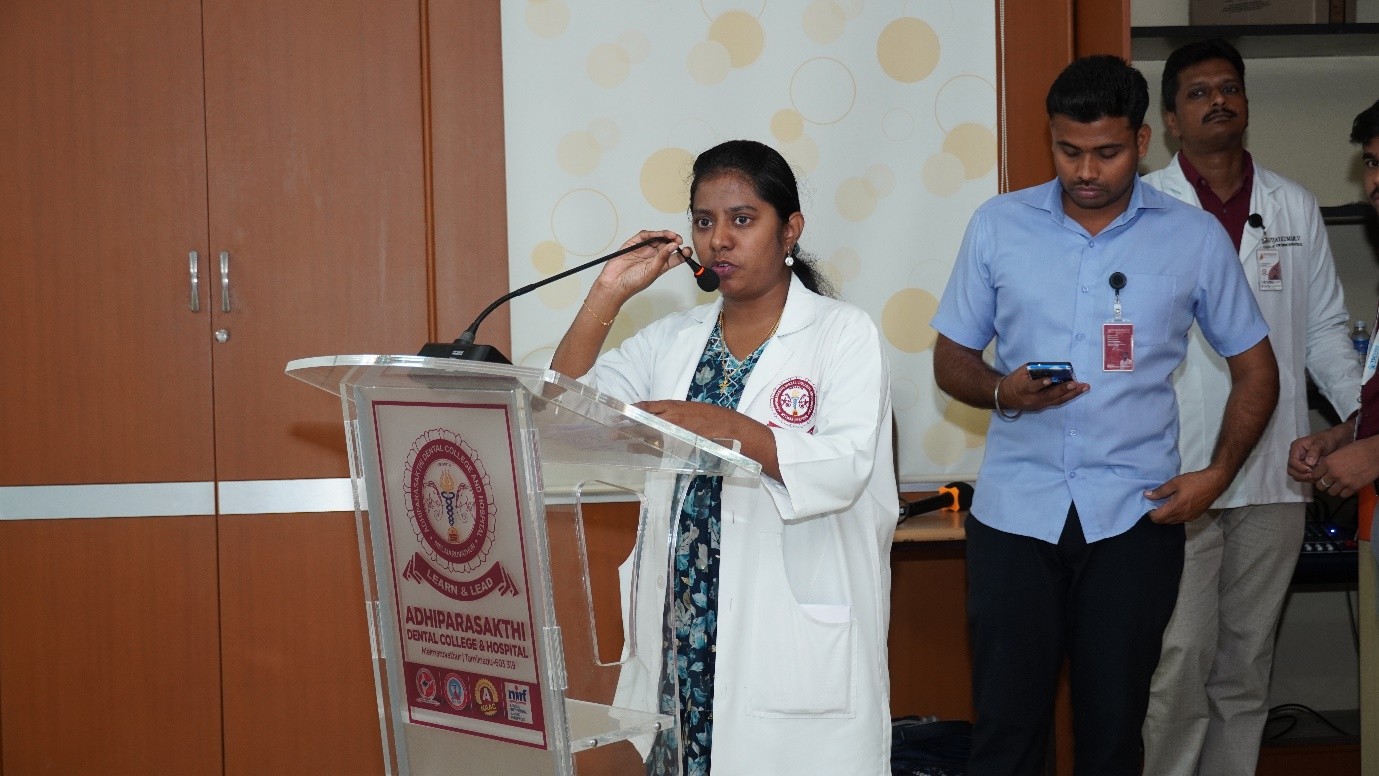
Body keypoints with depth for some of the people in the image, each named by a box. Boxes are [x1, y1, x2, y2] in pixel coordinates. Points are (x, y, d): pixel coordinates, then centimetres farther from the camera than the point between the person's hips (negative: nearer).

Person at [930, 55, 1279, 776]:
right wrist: (1001, 391, -11)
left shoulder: (1195, 237, 4)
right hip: (1014, 511, 0)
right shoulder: (997, 225, 5)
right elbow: (951, 358, 11)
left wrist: (1219, 473, -3)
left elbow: (1254, 368, 11)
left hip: (1134, 518, 0)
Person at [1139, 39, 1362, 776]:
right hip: (1176, 469, -4)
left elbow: (1323, 327, 13)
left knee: (1247, 660, 10)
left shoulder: (1295, 207, 10)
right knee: (1180, 661, -3)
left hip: (1274, 471, 4)